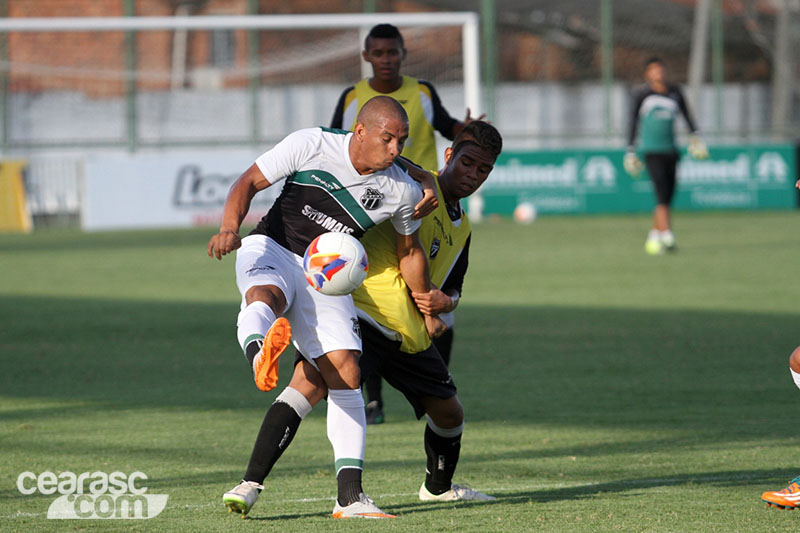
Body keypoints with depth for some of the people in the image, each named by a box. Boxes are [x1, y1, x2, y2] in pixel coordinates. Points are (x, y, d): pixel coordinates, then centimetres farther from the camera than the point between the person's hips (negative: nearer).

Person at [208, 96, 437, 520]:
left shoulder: (402, 192, -2)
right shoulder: (311, 145, -13)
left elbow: (409, 251, 16)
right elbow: (249, 182, -9)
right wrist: (230, 228, -27)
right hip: (271, 248, -3)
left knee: (345, 374, -12)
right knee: (264, 296, -39)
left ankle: (350, 495, -13)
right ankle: (260, 355, -76)